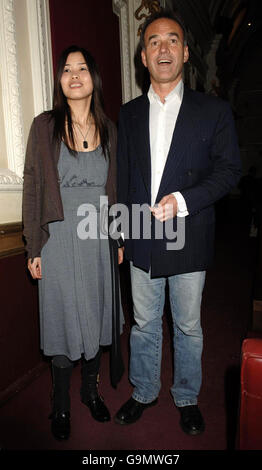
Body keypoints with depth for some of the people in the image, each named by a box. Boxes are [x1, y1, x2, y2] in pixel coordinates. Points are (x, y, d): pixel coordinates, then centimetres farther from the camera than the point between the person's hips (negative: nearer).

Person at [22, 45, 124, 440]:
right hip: (59, 240, -2)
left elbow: (116, 189, 10)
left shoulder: (109, 129, 7)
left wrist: (120, 238, 9)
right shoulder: (44, 126, -1)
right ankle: (61, 403, 31)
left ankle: (90, 388, 38)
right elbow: (32, 188, -3)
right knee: (63, 320, 8)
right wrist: (33, 248, -5)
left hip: (99, 240, 3)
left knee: (96, 317, 13)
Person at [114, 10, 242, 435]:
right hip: (141, 241, 3)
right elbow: (122, 178, 9)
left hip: (188, 240, -2)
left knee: (188, 327, 13)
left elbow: (229, 170, -2)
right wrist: (121, 235, 6)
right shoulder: (129, 113, 8)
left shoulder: (214, 110, 0)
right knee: (144, 323, 16)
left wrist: (184, 200, -18)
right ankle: (144, 392, 40)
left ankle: (187, 398, 38)